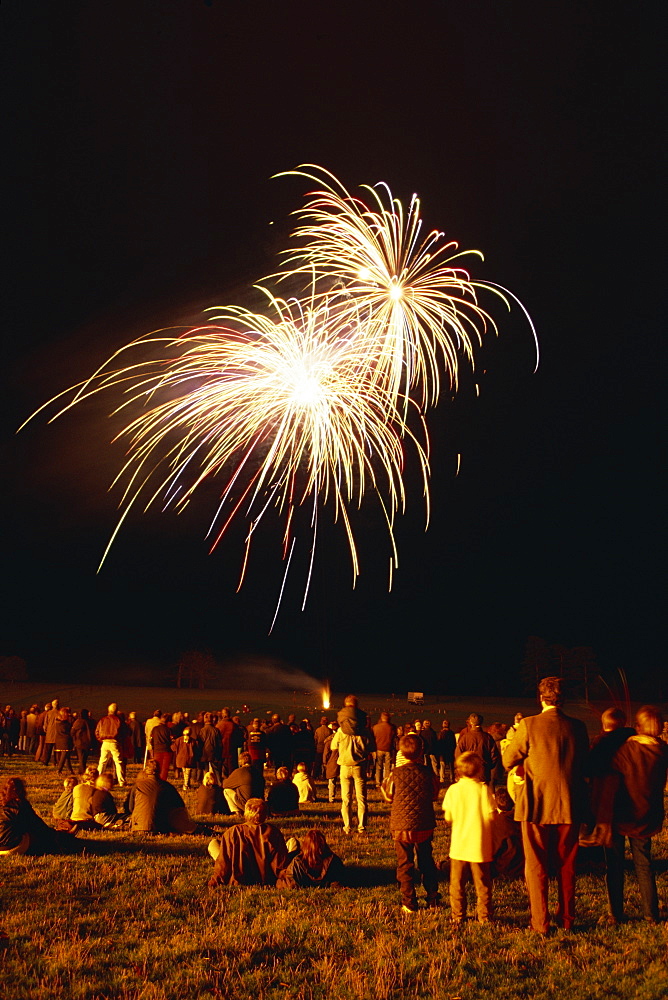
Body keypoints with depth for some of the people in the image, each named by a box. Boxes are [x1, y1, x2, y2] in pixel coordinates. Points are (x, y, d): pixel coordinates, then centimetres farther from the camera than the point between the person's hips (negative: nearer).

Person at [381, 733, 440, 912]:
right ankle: (433, 899, 26)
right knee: (426, 861, 19)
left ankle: (409, 904, 13)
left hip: (401, 827, -2)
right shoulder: (427, 772, -9)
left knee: (405, 865, 9)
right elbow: (434, 793, 8)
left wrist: (385, 781, 16)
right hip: (425, 826, 2)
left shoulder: (396, 774, -14)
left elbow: (388, 796, 1)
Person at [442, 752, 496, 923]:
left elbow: (448, 817, -2)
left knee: (457, 883, 12)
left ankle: (457, 915, 16)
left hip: (459, 846, 1)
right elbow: (491, 816, -10)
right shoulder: (484, 789, -9)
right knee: (482, 883, 10)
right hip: (480, 845, -1)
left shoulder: (453, 790, -5)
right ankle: (484, 916, 14)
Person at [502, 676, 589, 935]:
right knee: (566, 865, 16)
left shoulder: (529, 725, -13)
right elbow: (584, 763, 10)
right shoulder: (577, 727, -3)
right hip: (569, 806, 3)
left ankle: (540, 923, 9)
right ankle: (566, 919, 25)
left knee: (536, 866, 7)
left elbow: (508, 760, -4)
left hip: (536, 806, -3)